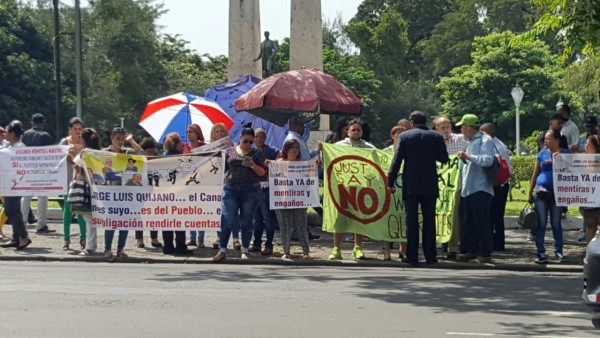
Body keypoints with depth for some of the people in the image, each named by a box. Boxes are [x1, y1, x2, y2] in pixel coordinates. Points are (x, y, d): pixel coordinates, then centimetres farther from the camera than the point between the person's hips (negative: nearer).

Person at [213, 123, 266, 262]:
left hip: (250, 190, 0)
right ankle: (222, 250, 1)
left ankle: (245, 251, 13)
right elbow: (223, 168, 15)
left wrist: (252, 165, -13)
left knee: (246, 221, 5)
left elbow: (262, 172, 1)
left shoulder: (256, 153, 4)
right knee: (227, 220, -3)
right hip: (230, 189, 1)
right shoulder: (230, 150, 7)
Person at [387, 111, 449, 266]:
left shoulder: (404, 136, -3)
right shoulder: (436, 137, 1)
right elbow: (444, 159, 7)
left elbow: (397, 160, -6)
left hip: (410, 185, -1)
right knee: (429, 221, 7)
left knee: (411, 222, 1)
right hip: (430, 186, 1)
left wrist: (390, 182, -1)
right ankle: (430, 256, 6)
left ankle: (412, 257, 0)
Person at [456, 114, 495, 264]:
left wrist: (469, 157, -19)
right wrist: (464, 159, 15)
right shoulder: (471, 142, 21)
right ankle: (470, 251, 16)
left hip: (480, 189, -9)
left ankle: (485, 254, -4)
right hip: (468, 189, 9)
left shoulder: (485, 140, -7)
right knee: (468, 223, 10)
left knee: (482, 223, -7)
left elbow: (488, 160, -21)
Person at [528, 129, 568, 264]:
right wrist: (530, 193, 6)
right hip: (541, 191, 1)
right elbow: (535, 174, 9)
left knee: (556, 223, 4)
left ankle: (559, 251, 9)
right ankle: (541, 252, 4)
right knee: (541, 223, 1)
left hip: (557, 192, -1)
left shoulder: (565, 153, 3)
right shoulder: (542, 153, 6)